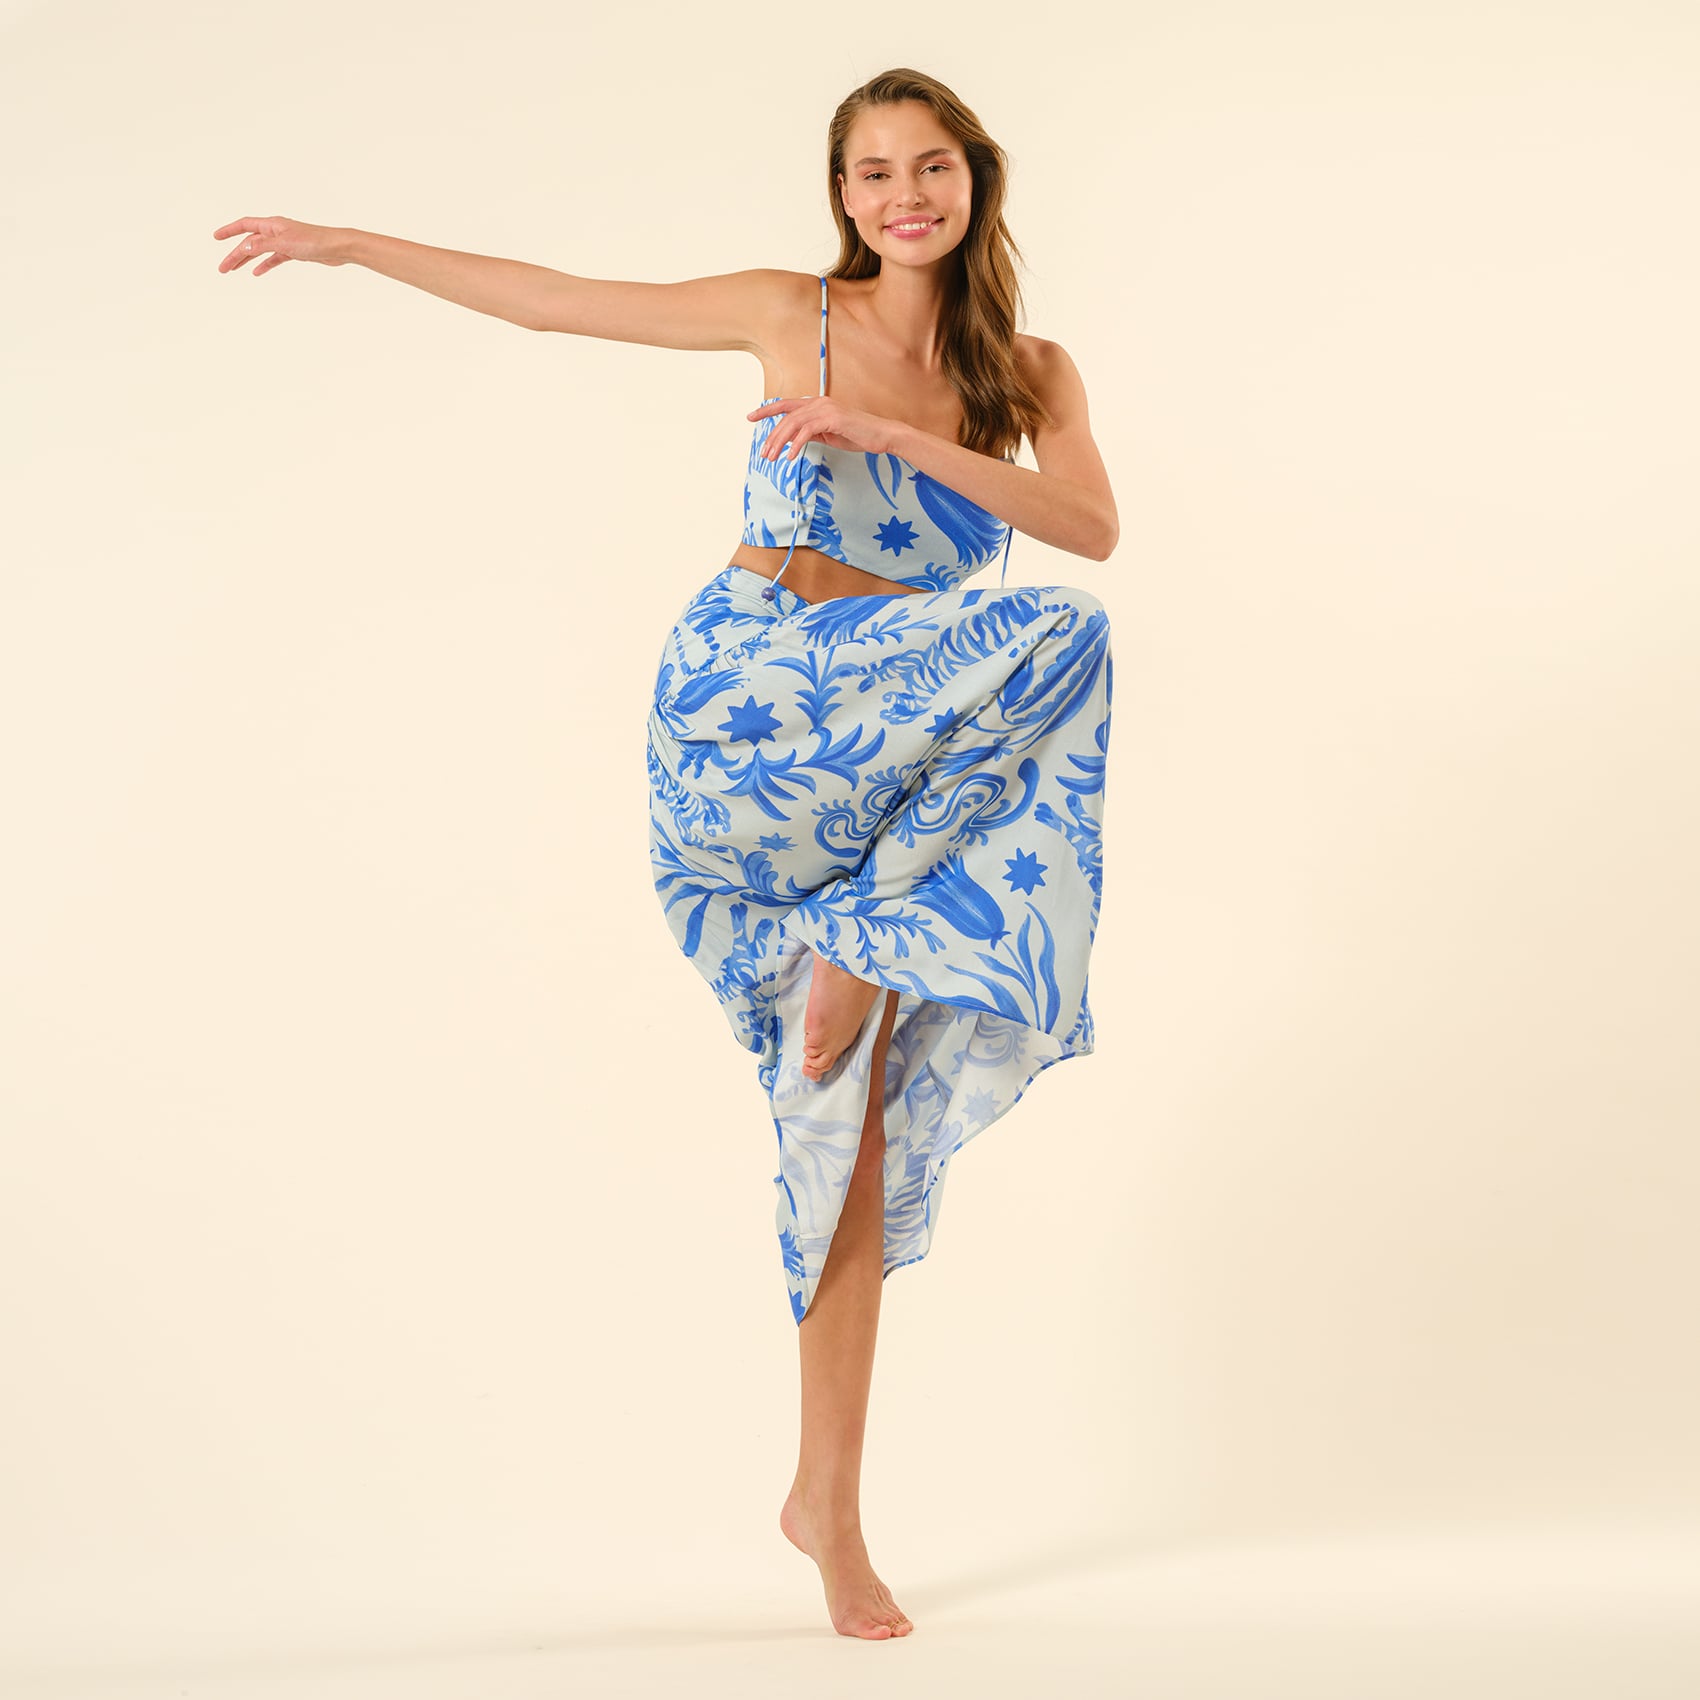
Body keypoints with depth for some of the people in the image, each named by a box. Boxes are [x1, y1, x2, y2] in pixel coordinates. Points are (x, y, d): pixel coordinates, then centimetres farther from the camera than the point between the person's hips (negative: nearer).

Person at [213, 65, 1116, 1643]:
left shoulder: (1029, 372, 9)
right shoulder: (792, 313, 5)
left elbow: (1091, 523, -9)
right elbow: (554, 298, 11)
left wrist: (893, 434, -19)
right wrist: (353, 243, 12)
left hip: (890, 741, 3)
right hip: (742, 697, -3)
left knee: (849, 1108, -6)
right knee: (1057, 642, -28)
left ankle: (828, 1500, 3)